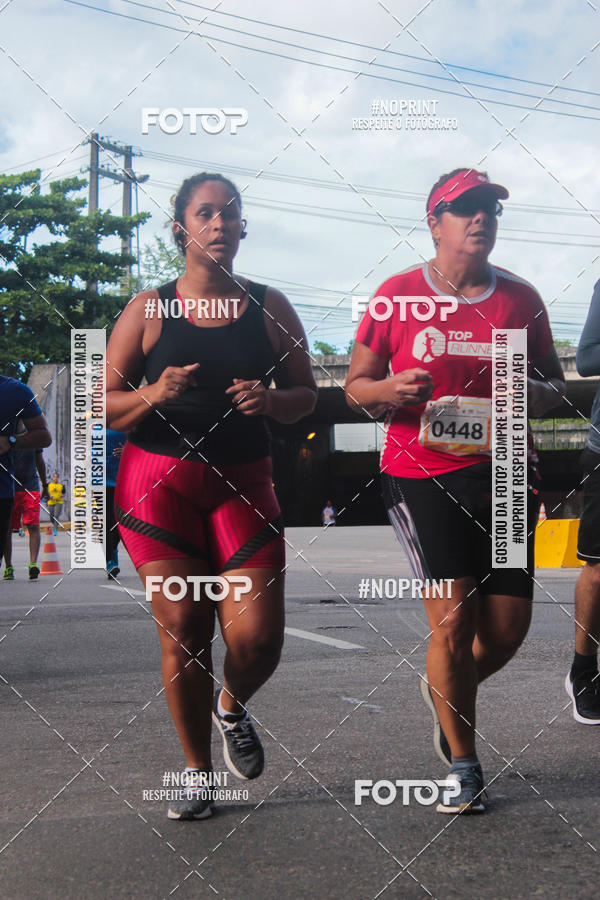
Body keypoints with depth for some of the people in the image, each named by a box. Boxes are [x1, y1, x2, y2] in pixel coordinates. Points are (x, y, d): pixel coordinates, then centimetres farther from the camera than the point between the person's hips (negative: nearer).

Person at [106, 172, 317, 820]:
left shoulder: (270, 306, 8)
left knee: (257, 637, -8)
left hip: (243, 481, 1)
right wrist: (153, 394, -16)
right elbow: (105, 406, 5)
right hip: (158, 479, -1)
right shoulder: (148, 309, 4)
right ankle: (196, 771, 17)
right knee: (182, 631, -3)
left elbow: (305, 395, 13)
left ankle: (232, 707, 28)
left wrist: (269, 400, -9)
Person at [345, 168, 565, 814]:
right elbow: (356, 385, 7)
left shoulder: (520, 297, 9)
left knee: (508, 628, 1)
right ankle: (463, 767, 9)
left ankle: (445, 696, 35)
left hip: (504, 471, 3)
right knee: (453, 616, -9)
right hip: (421, 471, -3)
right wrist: (392, 389, -15)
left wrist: (535, 392, -6)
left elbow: (554, 382, 18)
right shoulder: (398, 294, 2)